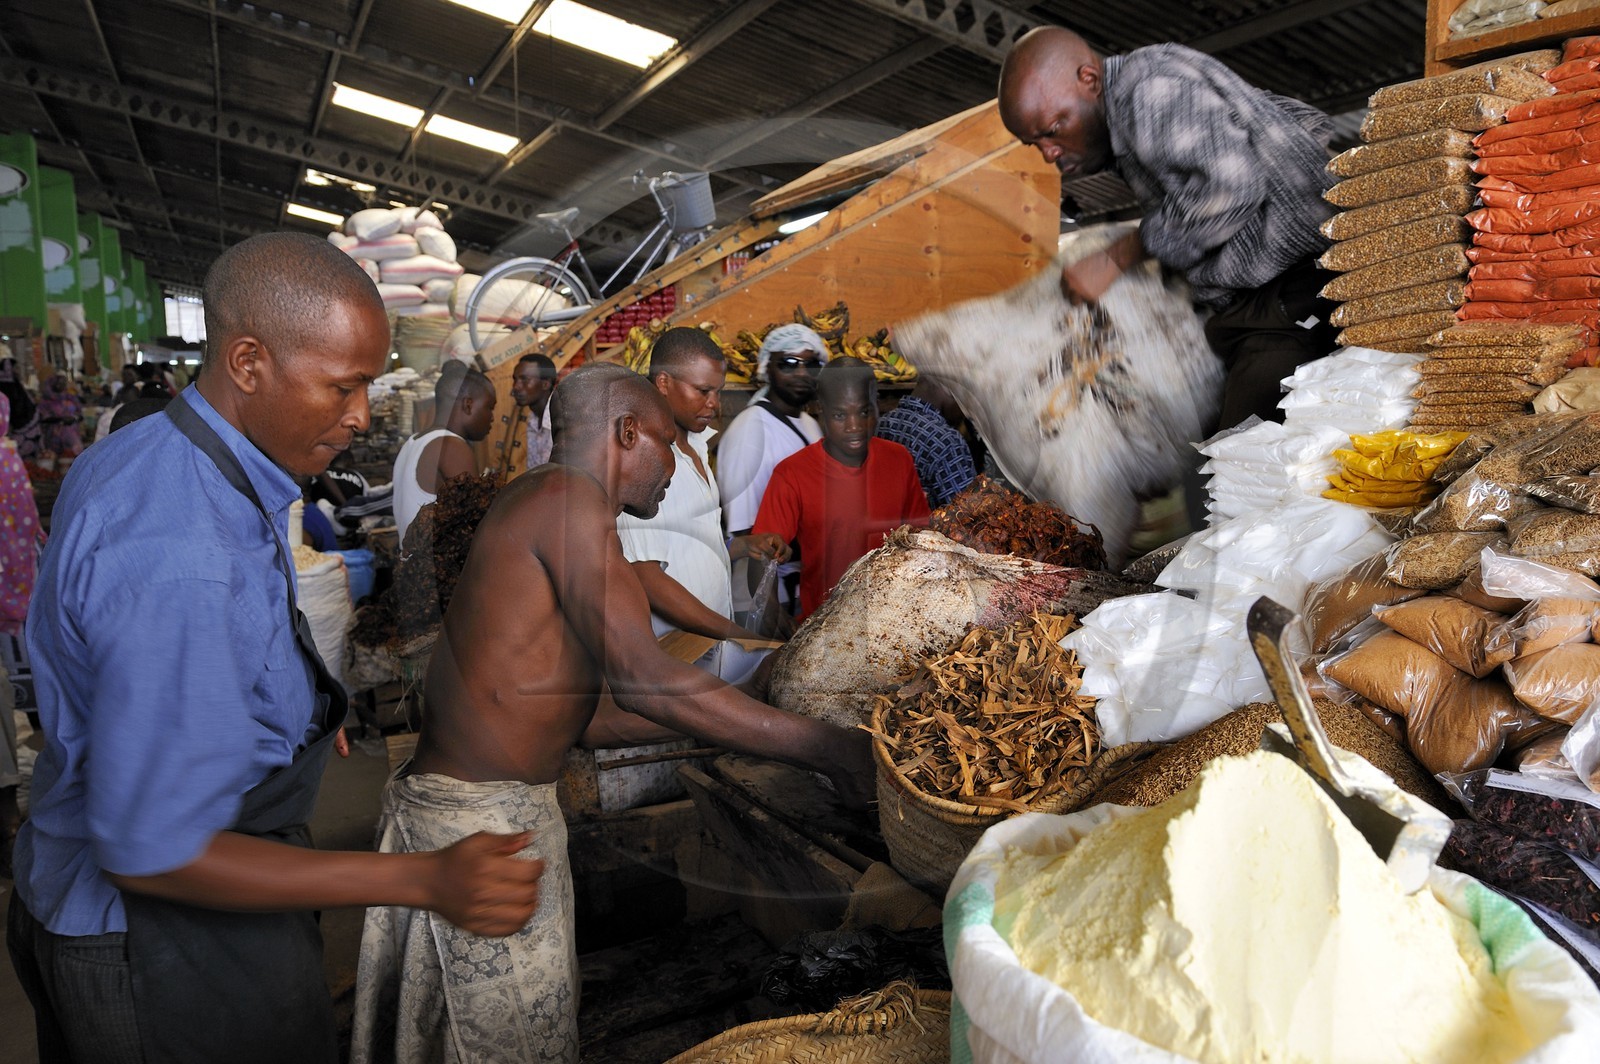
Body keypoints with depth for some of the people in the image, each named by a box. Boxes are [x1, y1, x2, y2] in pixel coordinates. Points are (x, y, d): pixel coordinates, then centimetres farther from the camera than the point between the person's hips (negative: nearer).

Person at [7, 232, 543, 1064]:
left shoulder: (136, 454, -3)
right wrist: (424, 882, -34)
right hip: (169, 948, -10)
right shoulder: (186, 567, -36)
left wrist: (298, 705, 12)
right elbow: (152, 854, -31)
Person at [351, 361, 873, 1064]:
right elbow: (641, 679, -26)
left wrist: (717, 720, 13)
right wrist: (823, 747, -20)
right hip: (488, 818, -10)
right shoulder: (567, 495, -15)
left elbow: (576, 716, 14)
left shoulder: (538, 504, 15)